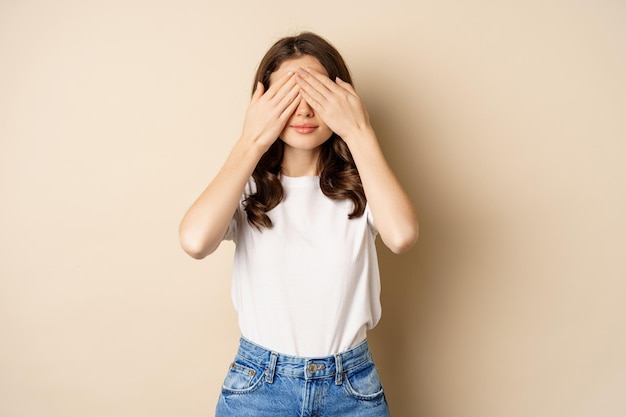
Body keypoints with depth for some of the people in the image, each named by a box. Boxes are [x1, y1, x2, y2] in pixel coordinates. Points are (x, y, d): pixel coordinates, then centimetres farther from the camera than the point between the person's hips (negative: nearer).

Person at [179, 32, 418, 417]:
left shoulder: (358, 186, -6)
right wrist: (252, 141, -19)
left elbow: (402, 236, -27)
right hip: (258, 384, 0)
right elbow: (195, 241, -27)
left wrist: (361, 133, -21)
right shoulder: (247, 188, -6)